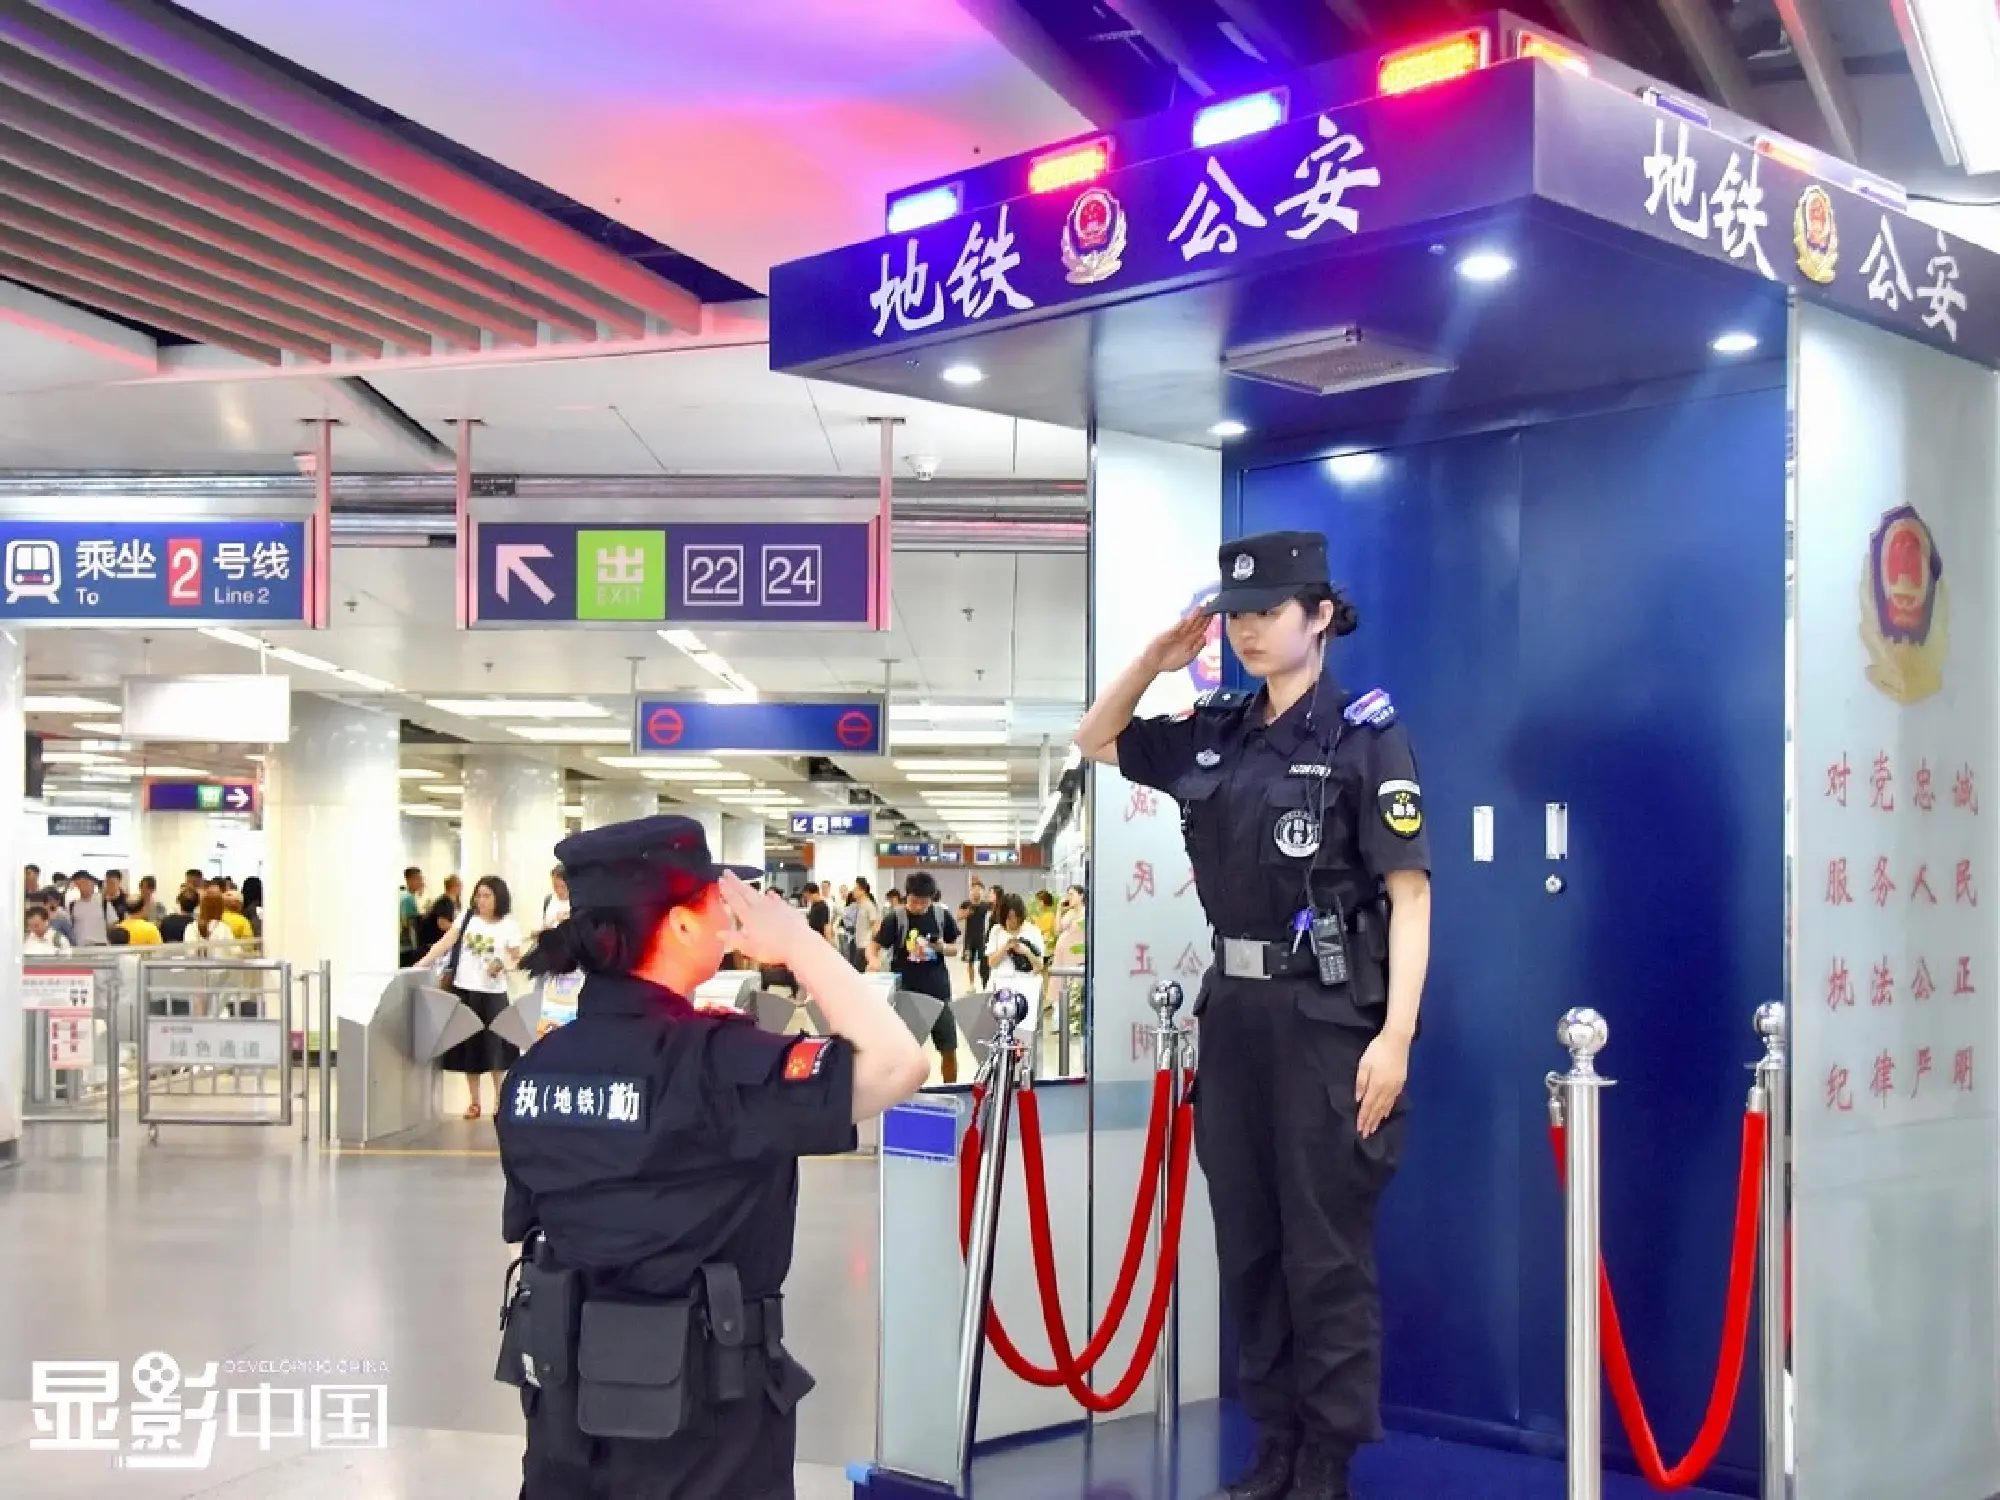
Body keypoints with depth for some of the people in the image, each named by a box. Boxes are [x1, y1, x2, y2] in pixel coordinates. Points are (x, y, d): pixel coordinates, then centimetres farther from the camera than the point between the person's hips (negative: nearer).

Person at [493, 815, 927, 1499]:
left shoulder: (535, 1067, 0)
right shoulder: (713, 1062, -21)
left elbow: (529, 1229, 9)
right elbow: (897, 1065, -28)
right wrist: (797, 940, -17)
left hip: (566, 1386, 6)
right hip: (695, 1405, -6)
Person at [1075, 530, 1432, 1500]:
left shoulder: (1366, 736, -9)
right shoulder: (1213, 736, 7)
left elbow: (1410, 894, -12)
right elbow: (1095, 740, 22)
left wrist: (1396, 1035, -19)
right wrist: (1155, 658, 5)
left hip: (1329, 1019, -6)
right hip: (1235, 1012, 6)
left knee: (1327, 1253, 1)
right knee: (1248, 1245, 12)